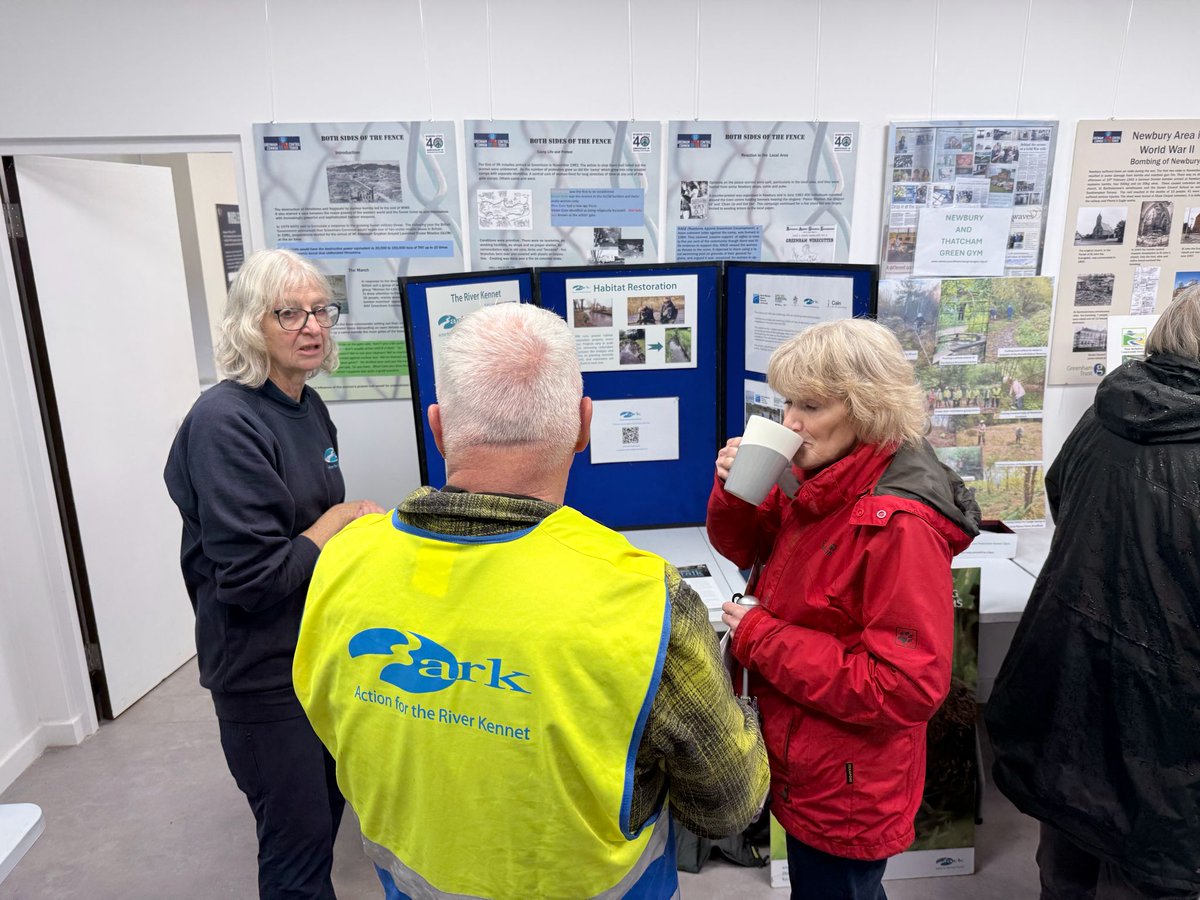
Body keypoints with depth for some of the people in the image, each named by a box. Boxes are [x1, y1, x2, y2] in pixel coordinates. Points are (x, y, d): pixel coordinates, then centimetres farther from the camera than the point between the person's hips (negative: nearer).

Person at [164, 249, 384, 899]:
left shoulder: (308, 406, 4)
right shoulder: (225, 422, -22)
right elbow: (250, 580, -25)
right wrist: (332, 528, -14)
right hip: (263, 669, -8)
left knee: (327, 806, 24)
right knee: (297, 845, 7)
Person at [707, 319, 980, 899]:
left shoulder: (899, 524, -29)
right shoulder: (820, 483, -3)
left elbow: (908, 688, -29)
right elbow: (749, 549, 9)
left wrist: (758, 639, -25)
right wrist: (734, 490, -13)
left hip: (847, 793, -7)